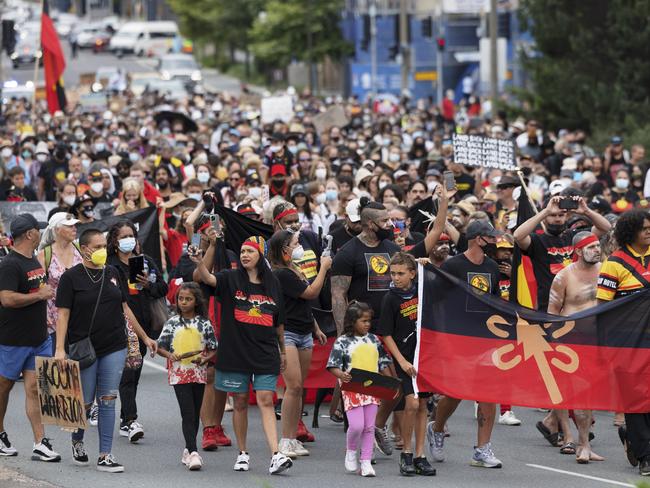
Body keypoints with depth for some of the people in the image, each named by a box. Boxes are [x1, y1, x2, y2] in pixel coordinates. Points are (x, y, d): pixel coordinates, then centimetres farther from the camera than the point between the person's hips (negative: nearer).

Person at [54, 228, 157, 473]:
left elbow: (124, 308, 18)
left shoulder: (112, 274, 10)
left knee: (108, 401, 1)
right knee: (85, 403, 2)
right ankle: (77, 441, 31)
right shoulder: (71, 277, -4)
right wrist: (60, 349, -16)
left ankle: (105, 456, 4)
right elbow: (63, 314, -7)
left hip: (114, 348, 4)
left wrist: (144, 337, 19)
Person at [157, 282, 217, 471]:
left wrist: (204, 359, -14)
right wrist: (169, 355, -13)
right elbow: (160, 346, 7)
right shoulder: (172, 323, 3)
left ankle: (188, 451, 24)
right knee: (188, 413, -11)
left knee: (195, 413, 10)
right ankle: (193, 453, -18)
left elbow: (213, 349, 5)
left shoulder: (204, 324, 2)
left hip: (198, 373, 2)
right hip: (179, 373, -2)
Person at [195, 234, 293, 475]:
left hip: (265, 353, 1)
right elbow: (205, 276, -19)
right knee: (240, 402, 7)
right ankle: (243, 453, 20)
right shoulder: (231, 278, 0)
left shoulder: (272, 283, 8)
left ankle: (276, 456, -17)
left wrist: (283, 350, 20)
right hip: (236, 353, -1)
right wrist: (212, 246, -31)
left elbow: (279, 321, 16)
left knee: (266, 400, -9)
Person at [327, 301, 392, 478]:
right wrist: (341, 375, -29)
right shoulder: (342, 342, -4)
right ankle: (350, 452, 15)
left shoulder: (374, 340, 11)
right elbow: (333, 365, -7)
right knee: (356, 425, -13)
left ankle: (366, 462, 10)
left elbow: (383, 363, 17)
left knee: (369, 427, 4)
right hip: (352, 389, -4)